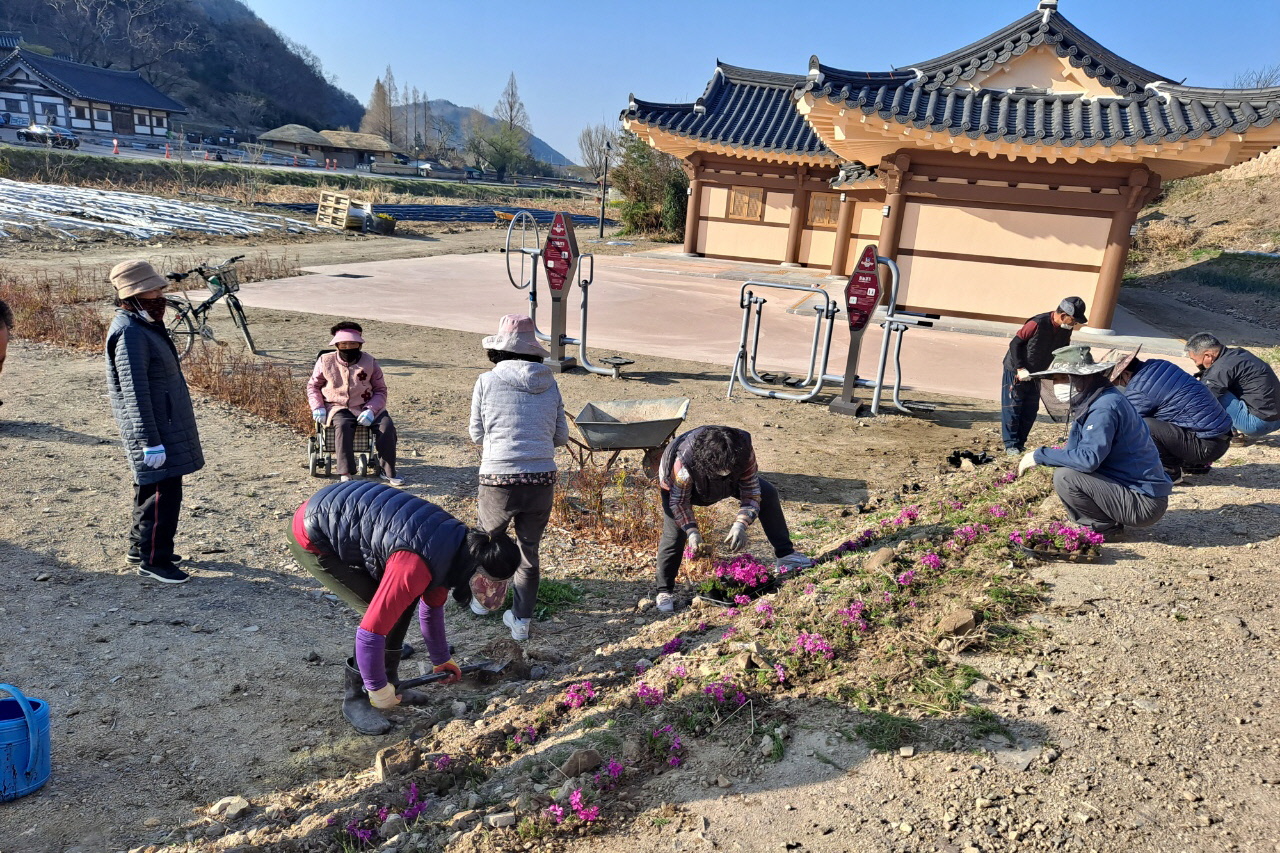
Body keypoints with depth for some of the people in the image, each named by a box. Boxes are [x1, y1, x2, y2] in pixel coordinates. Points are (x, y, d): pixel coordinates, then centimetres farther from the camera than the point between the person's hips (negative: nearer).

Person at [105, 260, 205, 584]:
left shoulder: (144, 324, 11)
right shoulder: (130, 333, -20)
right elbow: (134, 392, -24)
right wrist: (151, 441, -24)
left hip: (165, 424, 10)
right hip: (153, 427, -10)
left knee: (150, 488, 20)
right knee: (163, 492, -3)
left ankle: (141, 547, 34)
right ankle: (153, 560, 9)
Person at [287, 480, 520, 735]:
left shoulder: (457, 540, -3)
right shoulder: (416, 566, -32)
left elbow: (432, 607, 14)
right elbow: (371, 630, -28)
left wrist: (441, 659, 25)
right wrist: (378, 689, -13)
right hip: (312, 539, -9)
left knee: (404, 598, 5)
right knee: (383, 612, -12)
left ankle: (390, 681, 19)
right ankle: (355, 698, 5)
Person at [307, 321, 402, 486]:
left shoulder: (370, 362, 4)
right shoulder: (326, 361, 3)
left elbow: (380, 390, 5)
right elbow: (313, 386, 14)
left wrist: (370, 410, -13)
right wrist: (317, 407, -5)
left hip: (366, 408, 1)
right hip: (338, 407, -1)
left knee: (387, 425, -25)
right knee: (342, 426, -36)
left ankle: (388, 472, -18)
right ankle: (345, 474, -35)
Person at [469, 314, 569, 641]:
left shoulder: (487, 382, -4)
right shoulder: (549, 384, 3)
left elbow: (477, 435, 4)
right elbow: (561, 437, 8)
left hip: (499, 480, -2)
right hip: (542, 480, 2)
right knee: (529, 549, 18)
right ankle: (521, 620, 25)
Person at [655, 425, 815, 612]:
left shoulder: (744, 450, -35)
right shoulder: (684, 462, -45)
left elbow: (751, 491, -26)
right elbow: (679, 501, -29)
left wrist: (740, 524, -40)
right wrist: (692, 531, -41)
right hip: (680, 489, -4)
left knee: (767, 493, -6)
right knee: (675, 533, -21)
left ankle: (785, 554, 6)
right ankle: (664, 592, -3)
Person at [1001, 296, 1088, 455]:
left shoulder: (1065, 330, -4)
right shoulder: (1038, 323, -25)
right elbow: (1015, 343, -19)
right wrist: (1020, 368, -24)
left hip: (1035, 375, 7)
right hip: (1016, 371, -7)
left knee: (1030, 410, 6)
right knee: (1012, 408, -4)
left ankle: (1020, 443, 15)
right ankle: (1011, 444, 3)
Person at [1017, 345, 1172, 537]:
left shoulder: (1104, 409, -21)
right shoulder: (1094, 401, 10)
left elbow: (1088, 458, -30)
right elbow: (1075, 449, 13)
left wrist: (1040, 455, -21)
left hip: (1144, 503, -10)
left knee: (1064, 477, -22)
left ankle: (1105, 528, -3)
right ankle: (1107, 520, 13)